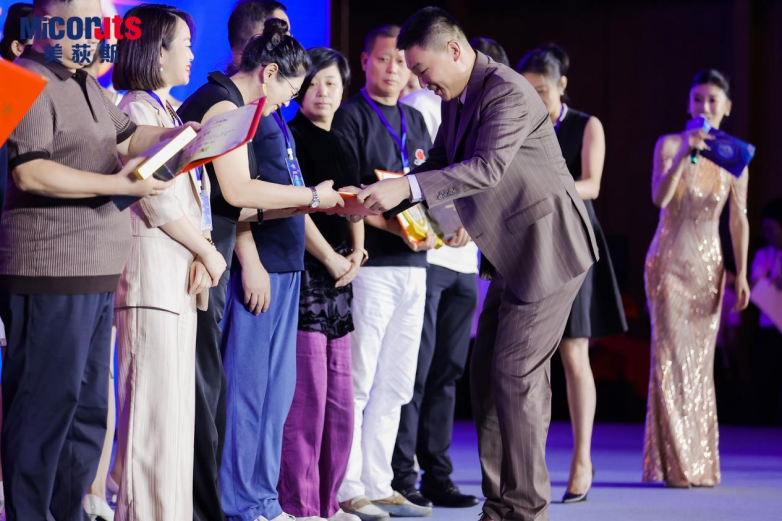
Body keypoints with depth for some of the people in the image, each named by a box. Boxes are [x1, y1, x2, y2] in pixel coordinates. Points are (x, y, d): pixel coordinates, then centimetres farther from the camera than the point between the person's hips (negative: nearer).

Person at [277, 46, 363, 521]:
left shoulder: (340, 143, 18)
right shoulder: (291, 137, -6)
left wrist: (356, 254, 4)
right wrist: (331, 259, -11)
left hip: (338, 277, 8)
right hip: (304, 272, -8)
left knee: (339, 397, 8)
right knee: (306, 393, -10)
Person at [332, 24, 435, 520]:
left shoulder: (415, 121, 18)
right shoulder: (351, 117, -4)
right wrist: (396, 227, -21)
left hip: (413, 265, 7)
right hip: (370, 262, -7)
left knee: (394, 386, 10)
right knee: (357, 382, -6)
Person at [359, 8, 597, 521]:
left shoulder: (508, 93, -21)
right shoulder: (455, 99, 10)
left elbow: (487, 167, -32)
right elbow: (440, 163, 17)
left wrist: (407, 187, -38)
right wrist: (384, 199, 0)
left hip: (549, 247, -10)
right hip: (515, 254, 10)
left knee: (515, 375, -11)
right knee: (487, 373, 9)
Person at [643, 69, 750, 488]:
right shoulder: (669, 145, -5)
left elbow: (739, 219, 8)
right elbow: (659, 197, -19)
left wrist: (741, 272, 3)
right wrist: (684, 154, -30)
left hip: (708, 265, 3)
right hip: (669, 261, -3)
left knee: (701, 361, 4)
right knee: (671, 356, -9)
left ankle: (699, 464, 9)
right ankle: (674, 465, -6)